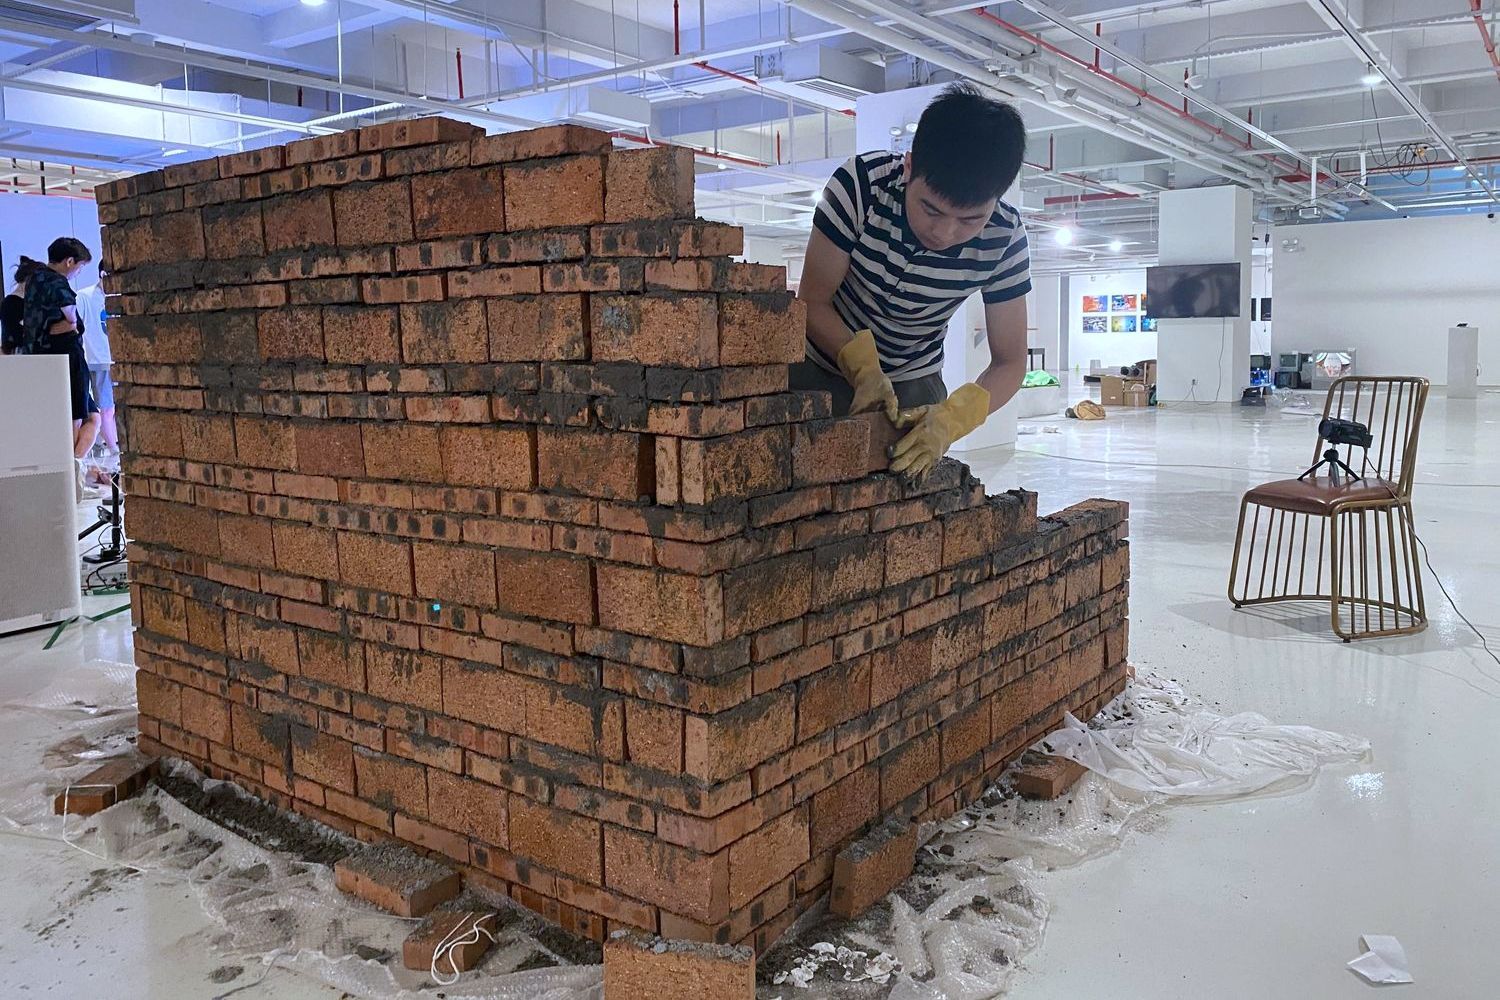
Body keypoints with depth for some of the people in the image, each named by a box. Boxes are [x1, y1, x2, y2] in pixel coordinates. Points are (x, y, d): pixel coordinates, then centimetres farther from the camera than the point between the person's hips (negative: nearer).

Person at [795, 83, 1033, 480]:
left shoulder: (1003, 239, -21)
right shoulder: (860, 184, -26)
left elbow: (1009, 362, -15)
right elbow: (812, 301, -18)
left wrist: (949, 420, -34)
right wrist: (865, 370, -34)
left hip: (914, 381, 1)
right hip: (819, 366, -1)